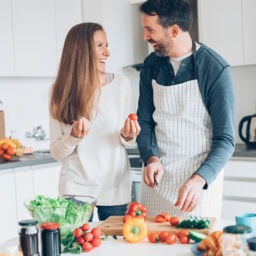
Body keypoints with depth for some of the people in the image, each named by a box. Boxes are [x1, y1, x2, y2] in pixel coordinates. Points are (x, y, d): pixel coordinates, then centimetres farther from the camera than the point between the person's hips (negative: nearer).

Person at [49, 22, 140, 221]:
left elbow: (131, 139, 9)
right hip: (76, 189, -1)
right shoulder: (62, 93, -1)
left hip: (116, 190, 1)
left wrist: (127, 136, -12)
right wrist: (74, 136, -17)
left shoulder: (121, 84, -1)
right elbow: (56, 152, 1)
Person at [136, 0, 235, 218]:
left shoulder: (216, 69, -13)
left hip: (202, 176, -4)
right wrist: (151, 158, -12)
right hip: (157, 175, 4)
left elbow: (225, 140, -13)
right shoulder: (151, 65, 2)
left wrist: (199, 180, -28)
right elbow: (145, 122, 7)